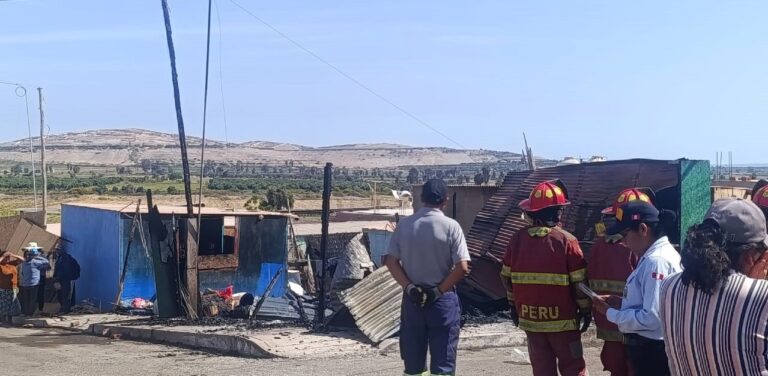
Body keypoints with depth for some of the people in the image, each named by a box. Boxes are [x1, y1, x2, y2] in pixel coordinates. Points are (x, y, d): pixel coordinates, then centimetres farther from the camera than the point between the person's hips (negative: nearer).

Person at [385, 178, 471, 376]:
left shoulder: (404, 224, 0)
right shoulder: (450, 226, -10)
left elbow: (391, 261, -2)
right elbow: (462, 268, -16)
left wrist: (409, 287, -6)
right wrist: (439, 290, -9)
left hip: (412, 299, 3)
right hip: (442, 300, -3)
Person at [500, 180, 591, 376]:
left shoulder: (517, 239, -1)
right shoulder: (566, 240, -13)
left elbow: (507, 277, 7)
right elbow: (579, 281, -10)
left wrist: (514, 304, 19)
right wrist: (585, 309, 3)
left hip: (530, 316, 4)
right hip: (561, 318, -4)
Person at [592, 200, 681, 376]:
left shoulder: (656, 261, -21)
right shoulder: (653, 256, 11)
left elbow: (652, 317, -26)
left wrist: (610, 312, -16)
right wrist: (622, 303, 5)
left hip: (652, 353, -10)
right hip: (650, 350, 10)